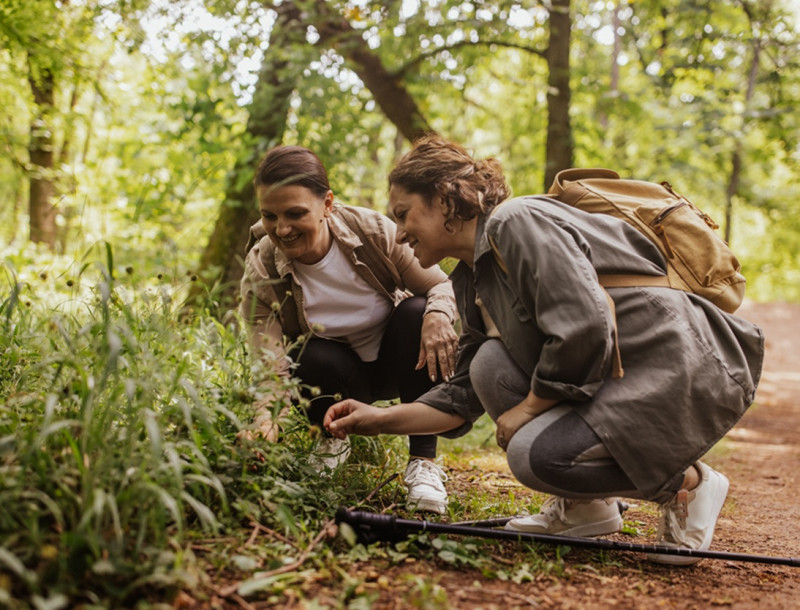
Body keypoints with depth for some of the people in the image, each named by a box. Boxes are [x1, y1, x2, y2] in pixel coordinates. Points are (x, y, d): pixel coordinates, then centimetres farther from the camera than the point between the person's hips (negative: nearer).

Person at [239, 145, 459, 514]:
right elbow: (270, 365, -26)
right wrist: (267, 418, -47)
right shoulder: (260, 273, -21)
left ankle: (423, 461, -19)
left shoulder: (372, 230, -23)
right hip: (339, 376, 0)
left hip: (397, 360, 1)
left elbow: (442, 286, -16)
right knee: (314, 358, -34)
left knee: (417, 311, -30)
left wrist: (438, 314, -41)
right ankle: (332, 439, 3)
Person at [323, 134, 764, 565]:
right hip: (614, 376, 9)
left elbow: (582, 331, -25)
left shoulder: (517, 220, -15)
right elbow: (464, 396, 15)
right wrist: (382, 419, 5)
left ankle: (686, 484, 1)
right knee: (491, 364, -4)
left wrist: (527, 409, -12)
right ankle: (584, 506, 8)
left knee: (536, 452, -23)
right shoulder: (474, 279, 14)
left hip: (686, 371, -9)